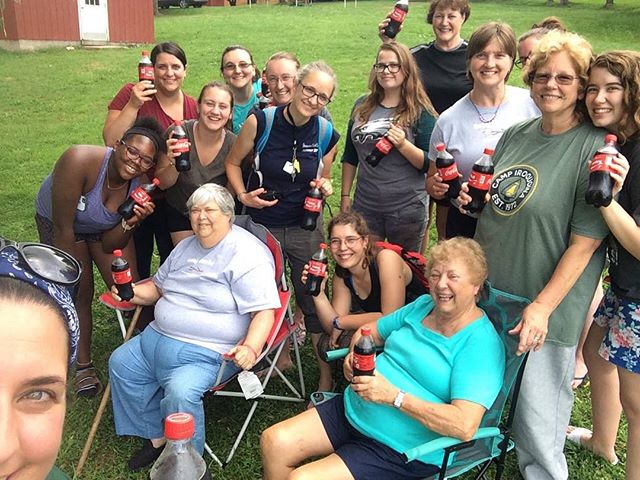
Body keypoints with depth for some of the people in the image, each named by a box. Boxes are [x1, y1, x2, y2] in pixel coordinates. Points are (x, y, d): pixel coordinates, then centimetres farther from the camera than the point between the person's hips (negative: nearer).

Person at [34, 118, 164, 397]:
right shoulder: (80, 161, -39)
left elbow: (110, 245, -17)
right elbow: (63, 228, -30)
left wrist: (130, 224, -36)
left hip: (106, 228, 3)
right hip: (58, 221, -3)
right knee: (80, 293, -4)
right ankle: (84, 366, 16)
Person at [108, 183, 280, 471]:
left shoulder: (247, 254, -15)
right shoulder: (186, 247, 13)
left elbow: (264, 311, -21)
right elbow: (158, 287, 26)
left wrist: (251, 348, -37)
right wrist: (132, 293, 5)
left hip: (206, 353, -9)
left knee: (180, 392, -31)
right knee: (121, 362, 7)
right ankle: (157, 438, 14)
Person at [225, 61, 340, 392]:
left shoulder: (327, 135, -6)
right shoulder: (260, 122, -14)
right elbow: (233, 162, 0)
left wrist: (324, 186, -12)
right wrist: (242, 195, -14)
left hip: (306, 227, 1)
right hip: (262, 224, 0)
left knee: (313, 298, 7)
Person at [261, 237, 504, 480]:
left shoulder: (481, 342, -17)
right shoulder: (423, 305, 7)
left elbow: (465, 426, -27)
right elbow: (371, 330, 19)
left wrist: (393, 396, -27)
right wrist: (355, 353, -5)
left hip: (399, 449, -7)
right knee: (274, 441, -3)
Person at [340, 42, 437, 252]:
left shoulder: (420, 112, -6)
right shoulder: (362, 106, 6)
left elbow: (430, 164, -10)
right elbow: (350, 157, 13)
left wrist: (403, 145, -25)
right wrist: (345, 195, 10)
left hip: (406, 208, -3)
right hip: (365, 204, 4)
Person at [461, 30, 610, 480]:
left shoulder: (596, 149, -14)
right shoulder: (516, 135, 5)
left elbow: (585, 241, -17)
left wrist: (543, 307, -20)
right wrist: (472, 198, -1)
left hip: (546, 308, -6)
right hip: (490, 292, 7)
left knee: (537, 417, 5)